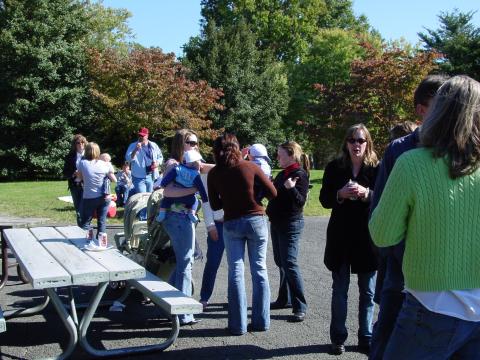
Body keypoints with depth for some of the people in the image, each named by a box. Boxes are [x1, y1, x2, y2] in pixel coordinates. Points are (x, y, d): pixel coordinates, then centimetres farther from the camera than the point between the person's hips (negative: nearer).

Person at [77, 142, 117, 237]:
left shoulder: (82, 163, -7)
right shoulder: (105, 164, -3)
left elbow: (80, 177, 9)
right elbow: (114, 180, 7)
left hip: (89, 198, -2)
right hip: (104, 198, 2)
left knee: (85, 222, 9)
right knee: (102, 221, 11)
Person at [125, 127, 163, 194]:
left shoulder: (153, 146, 6)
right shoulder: (133, 146, -4)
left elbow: (160, 157, 17)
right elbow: (128, 159, -16)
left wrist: (158, 163, -4)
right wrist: (136, 150, -29)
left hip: (150, 176, 5)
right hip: (139, 177, -4)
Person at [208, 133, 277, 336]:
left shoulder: (214, 174, -2)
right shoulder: (250, 167, -6)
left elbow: (215, 205, 3)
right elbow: (272, 193, -5)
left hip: (231, 224, 1)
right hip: (255, 220, 0)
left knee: (235, 272, 5)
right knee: (259, 270, 8)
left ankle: (238, 325, 7)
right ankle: (261, 321, 13)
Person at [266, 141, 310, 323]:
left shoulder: (300, 175, -13)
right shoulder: (282, 174, 12)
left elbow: (300, 201, -22)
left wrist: (291, 188, -34)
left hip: (291, 224, -9)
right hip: (277, 222, 10)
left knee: (289, 263, -13)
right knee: (281, 262, 15)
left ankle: (300, 306, -8)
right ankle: (284, 299, 27)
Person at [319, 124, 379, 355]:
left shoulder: (376, 169, -3)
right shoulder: (334, 168, 2)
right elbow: (324, 199, 2)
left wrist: (365, 193, -23)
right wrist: (340, 194, -16)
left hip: (367, 237, -1)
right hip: (340, 237, 1)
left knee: (368, 293, 9)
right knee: (339, 291, 10)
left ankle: (366, 338, 23)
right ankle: (338, 338, 21)